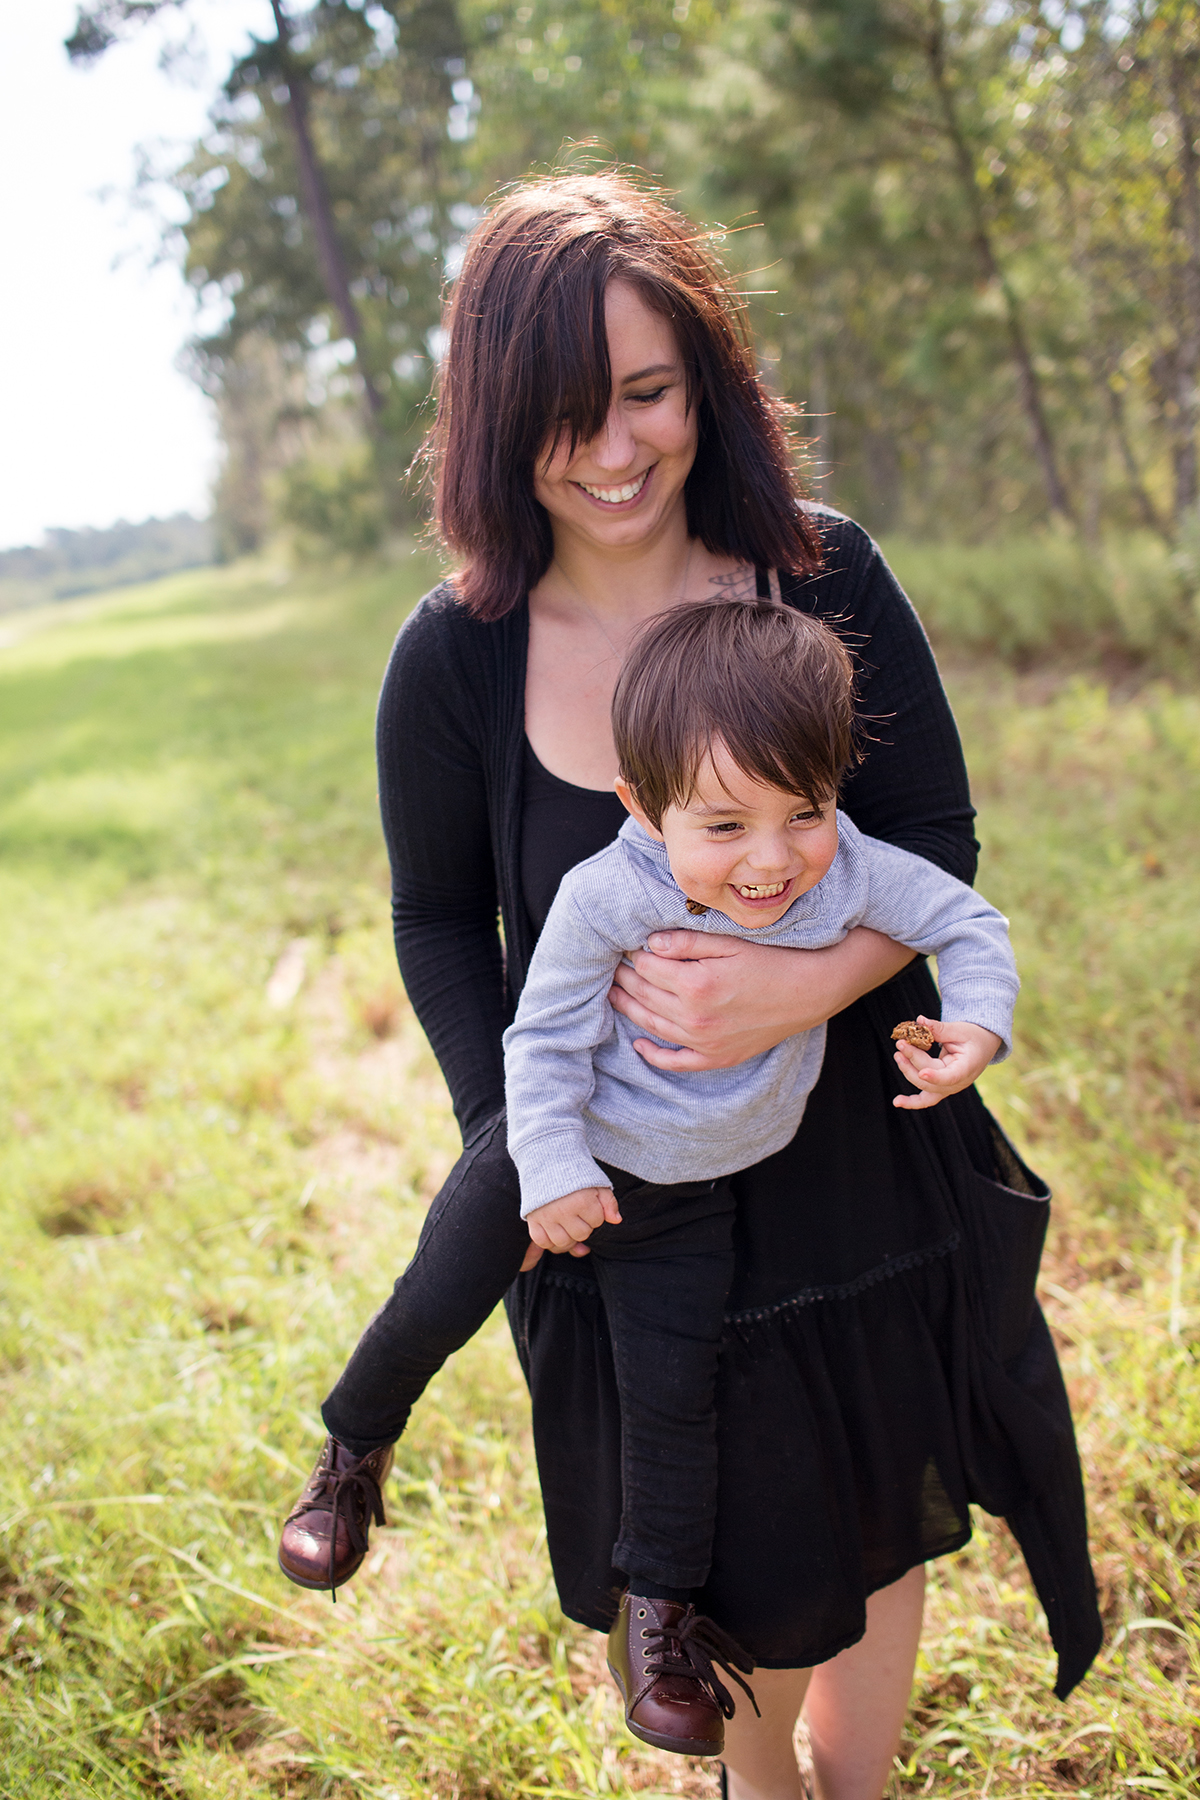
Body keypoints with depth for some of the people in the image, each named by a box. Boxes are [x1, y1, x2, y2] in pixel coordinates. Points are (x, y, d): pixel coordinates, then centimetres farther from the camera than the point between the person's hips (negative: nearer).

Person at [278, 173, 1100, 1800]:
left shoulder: (826, 580, -12)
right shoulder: (455, 658, -13)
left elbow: (938, 847, -9)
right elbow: (439, 921, -1)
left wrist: (807, 984, -28)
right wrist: (510, 1134, -14)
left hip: (864, 1147, 1)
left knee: (881, 1503, 21)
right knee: (731, 1545, 17)